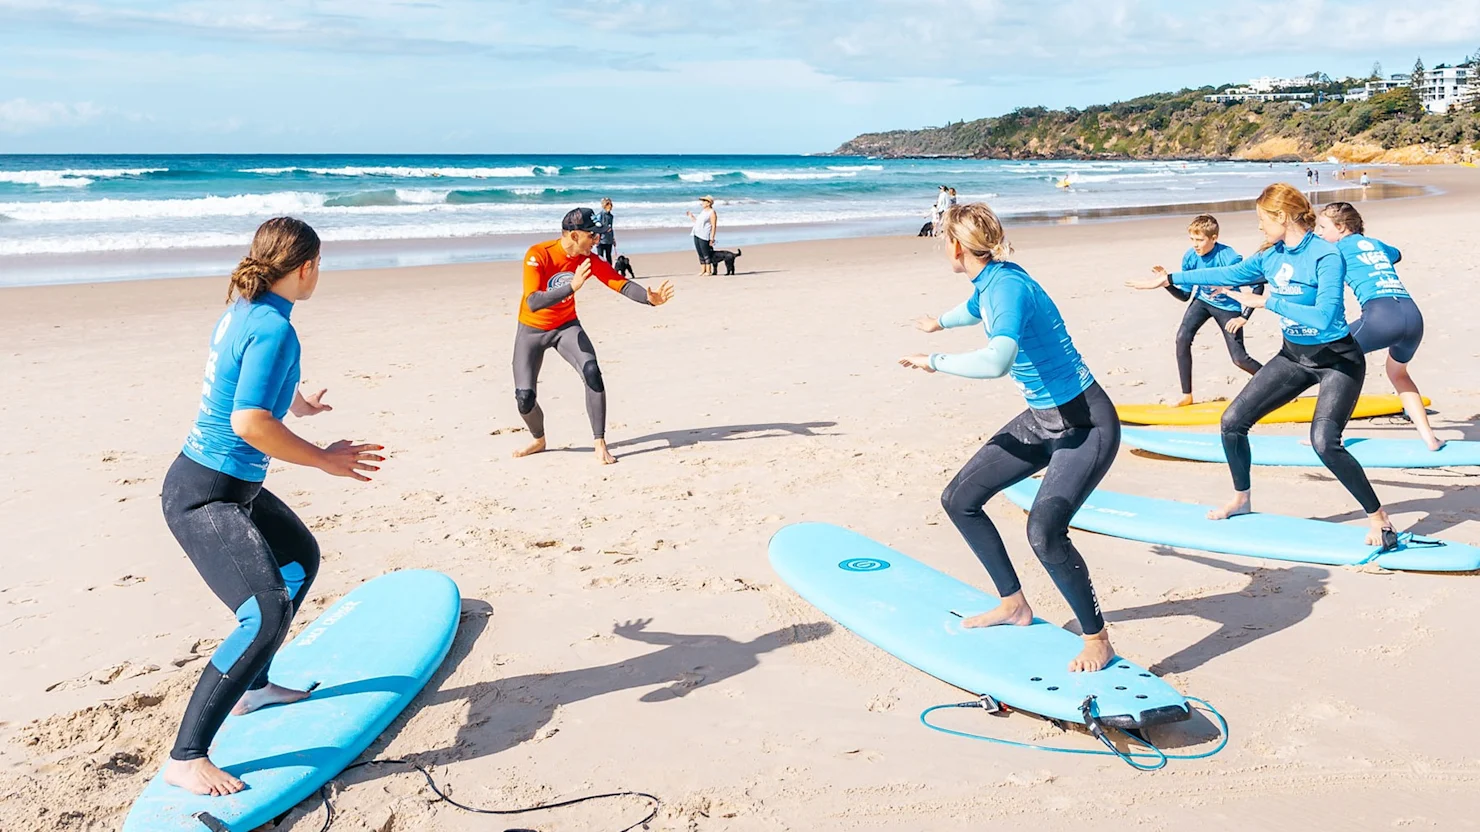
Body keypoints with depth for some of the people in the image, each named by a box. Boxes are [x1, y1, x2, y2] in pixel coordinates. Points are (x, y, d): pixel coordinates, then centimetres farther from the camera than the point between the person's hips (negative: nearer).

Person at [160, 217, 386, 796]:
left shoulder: (241, 310, 8)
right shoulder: (274, 328, -21)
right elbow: (249, 424, -30)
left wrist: (294, 405, 45)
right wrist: (323, 459, -19)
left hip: (235, 487, 11)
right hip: (203, 497, -11)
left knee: (301, 558, 27)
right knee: (268, 614, -20)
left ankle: (252, 686, 39)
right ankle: (185, 758, -11)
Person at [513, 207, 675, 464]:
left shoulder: (588, 259, -14)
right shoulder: (538, 255, -26)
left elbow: (621, 283, -16)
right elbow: (532, 303, -36)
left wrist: (650, 297, -35)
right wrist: (572, 286, -47)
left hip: (566, 326, 2)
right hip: (532, 330, -2)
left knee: (592, 372, -23)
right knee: (524, 398, -8)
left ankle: (600, 446, -15)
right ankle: (539, 440, 26)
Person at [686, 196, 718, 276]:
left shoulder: (712, 212, -6)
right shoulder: (703, 211, 20)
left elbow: (714, 226, -12)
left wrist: (712, 238, -18)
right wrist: (692, 217, 23)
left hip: (704, 236, -9)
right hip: (696, 235, 9)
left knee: (706, 254, -7)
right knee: (700, 254, 8)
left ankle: (708, 271, -4)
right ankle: (702, 270, 12)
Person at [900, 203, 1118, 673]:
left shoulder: (1009, 286, -25)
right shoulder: (987, 285, 3)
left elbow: (997, 361, -44)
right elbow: (973, 310, 30)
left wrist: (935, 362, -27)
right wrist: (939, 323, 52)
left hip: (1087, 425, -10)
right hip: (1041, 421, 10)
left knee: (1043, 532, -27)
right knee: (959, 500, 11)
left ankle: (1098, 640, -4)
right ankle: (1014, 606, 25)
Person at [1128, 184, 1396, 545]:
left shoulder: (1326, 256, -22)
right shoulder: (1272, 256, 0)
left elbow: (1323, 317, -31)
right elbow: (1228, 275, 13)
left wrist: (1266, 301, -27)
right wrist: (1171, 279, 16)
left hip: (1337, 360, -8)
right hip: (1294, 356, 8)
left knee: (1324, 442, -25)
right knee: (1233, 421, 2)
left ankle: (1378, 518, -5)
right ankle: (1241, 500, 24)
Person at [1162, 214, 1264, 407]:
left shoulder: (1229, 258, -28)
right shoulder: (1190, 257, -14)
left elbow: (1258, 285, -20)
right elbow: (1185, 295, -5)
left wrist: (1245, 317, -21)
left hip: (1228, 307, -4)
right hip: (1202, 301, 4)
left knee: (1239, 358, -8)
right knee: (1182, 338, -20)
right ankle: (1186, 396, -10)